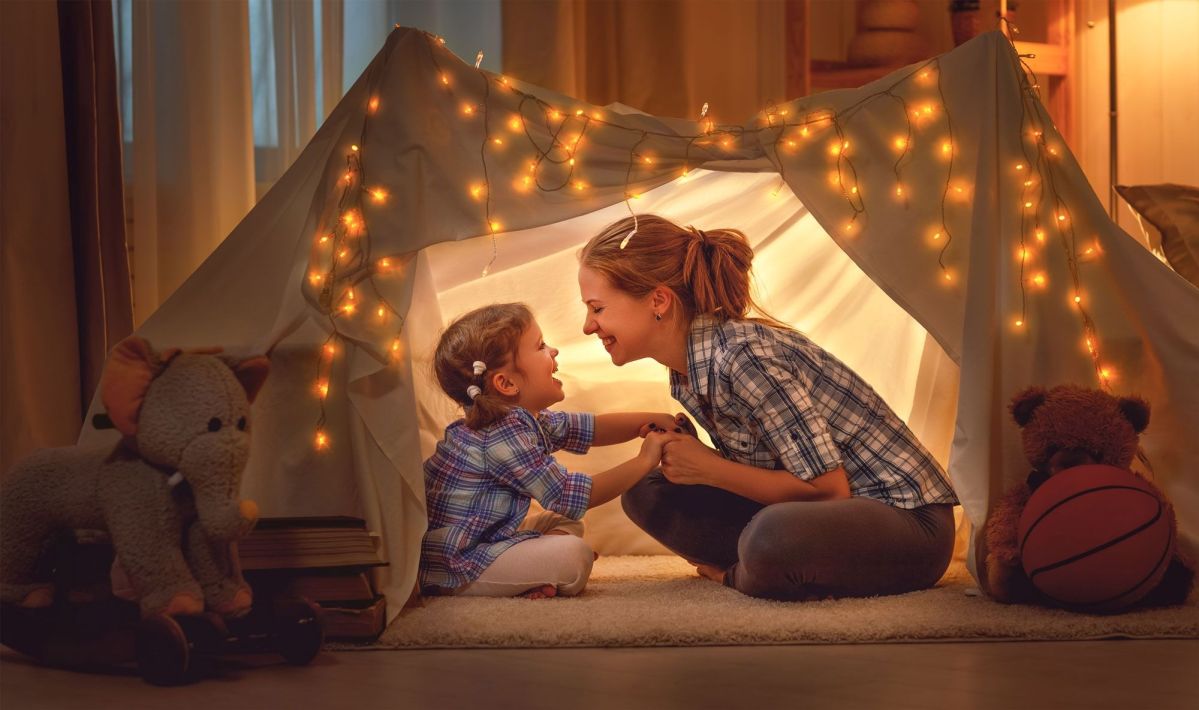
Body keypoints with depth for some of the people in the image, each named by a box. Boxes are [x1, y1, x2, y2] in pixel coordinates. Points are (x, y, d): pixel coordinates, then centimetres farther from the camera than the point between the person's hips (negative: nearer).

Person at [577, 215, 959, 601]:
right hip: (827, 516, 9)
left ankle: (735, 574, -7)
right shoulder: (685, 373, 5)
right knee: (646, 492, 1)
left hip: (907, 518, -9)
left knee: (771, 538, -39)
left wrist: (708, 469, -17)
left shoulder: (744, 355, -24)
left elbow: (828, 488, -22)